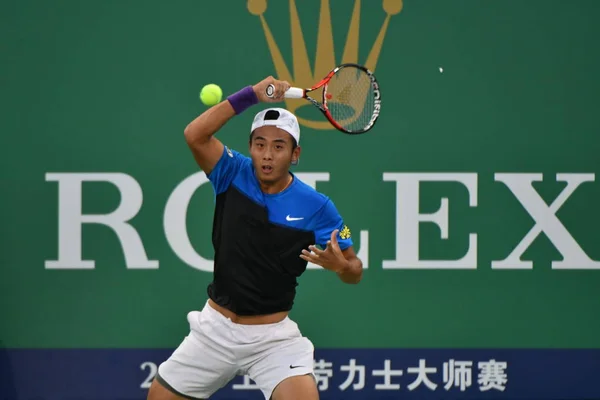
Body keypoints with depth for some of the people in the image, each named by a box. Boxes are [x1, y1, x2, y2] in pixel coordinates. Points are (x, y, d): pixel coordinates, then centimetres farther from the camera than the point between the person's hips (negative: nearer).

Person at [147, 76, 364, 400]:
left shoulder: (316, 206, -10)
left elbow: (354, 270, -4)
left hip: (274, 337, -2)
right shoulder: (234, 174, -5)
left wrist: (340, 265, -29)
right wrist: (252, 95, -27)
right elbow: (195, 135, -23)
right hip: (215, 328, 3)